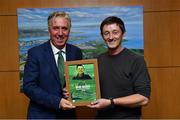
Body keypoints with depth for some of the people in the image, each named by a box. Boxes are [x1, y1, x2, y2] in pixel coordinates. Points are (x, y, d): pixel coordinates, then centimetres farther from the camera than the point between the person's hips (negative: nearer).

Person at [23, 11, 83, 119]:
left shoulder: (76, 52, -1)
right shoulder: (35, 53, -11)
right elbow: (28, 86, -14)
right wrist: (57, 102, -23)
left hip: (68, 114, 4)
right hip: (42, 115, -3)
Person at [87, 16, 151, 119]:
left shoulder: (136, 60, -13)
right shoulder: (98, 60, 2)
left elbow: (144, 98, -19)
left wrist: (111, 102, -22)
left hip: (127, 116, -4)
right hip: (102, 115, 4)